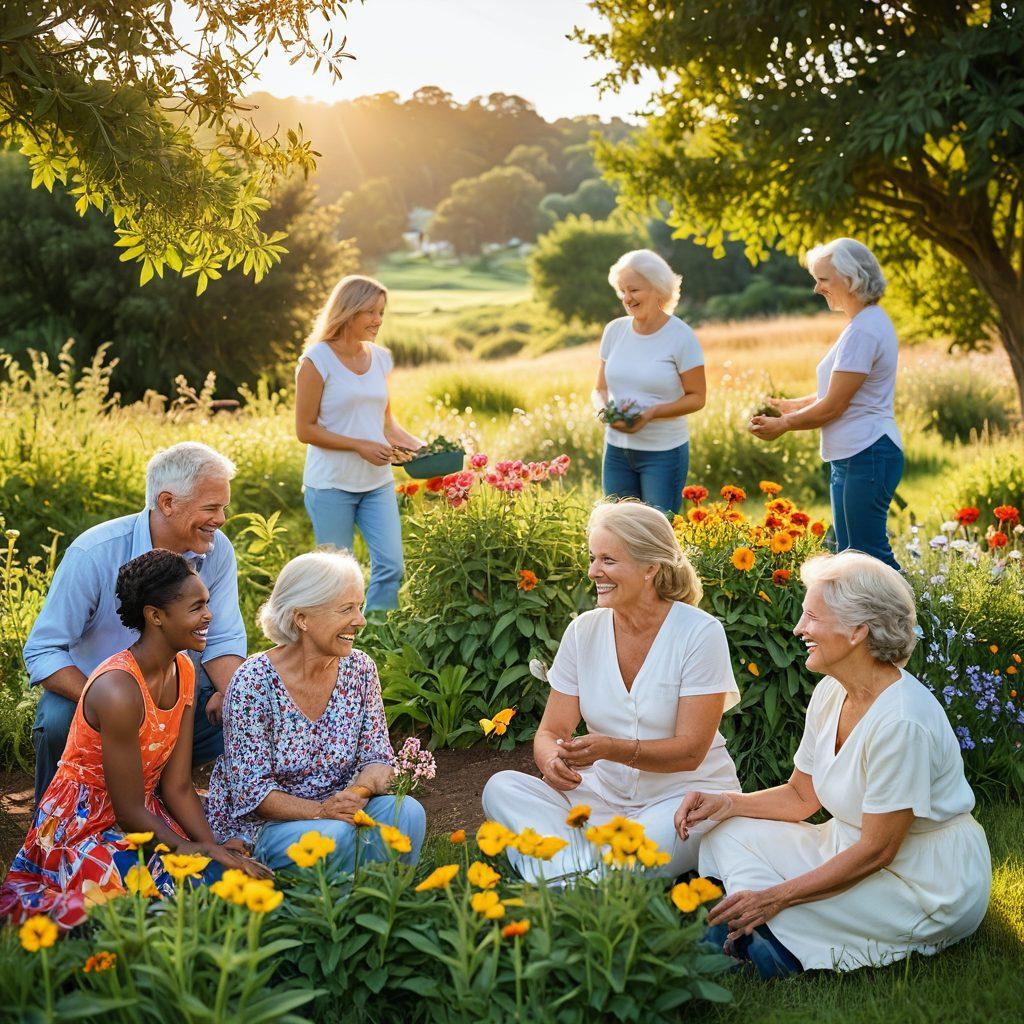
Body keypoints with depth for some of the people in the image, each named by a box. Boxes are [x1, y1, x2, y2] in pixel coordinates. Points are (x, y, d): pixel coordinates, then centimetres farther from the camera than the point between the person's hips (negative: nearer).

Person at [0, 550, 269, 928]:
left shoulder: (183, 671, -1)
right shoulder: (119, 691, -27)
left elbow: (178, 787, -1)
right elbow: (129, 811, -21)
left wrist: (213, 847, -15)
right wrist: (195, 852, -19)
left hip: (141, 818, 7)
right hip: (83, 825, -7)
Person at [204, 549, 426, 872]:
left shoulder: (359, 669, -1)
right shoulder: (253, 682, -18)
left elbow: (376, 756, 2)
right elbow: (252, 789, -18)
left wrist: (368, 780, -22)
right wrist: (320, 811, -32)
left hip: (333, 810, 5)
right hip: (256, 826, -5)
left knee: (406, 812, -22)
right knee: (336, 835, -33)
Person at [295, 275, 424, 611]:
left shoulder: (379, 357, 8)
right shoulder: (317, 360, -9)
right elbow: (305, 429, -10)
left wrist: (415, 444, -2)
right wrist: (360, 446, -17)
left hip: (378, 482, 5)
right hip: (331, 484, -5)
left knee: (391, 566, -3)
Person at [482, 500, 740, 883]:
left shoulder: (700, 633, -10)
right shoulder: (583, 631, 2)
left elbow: (690, 751, -14)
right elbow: (551, 731, 2)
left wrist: (611, 748, -30)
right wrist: (553, 760, -23)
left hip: (686, 793, -4)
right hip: (602, 794, 5)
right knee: (501, 787, -19)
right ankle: (570, 867, -39)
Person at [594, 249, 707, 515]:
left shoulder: (681, 336, -9)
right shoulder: (614, 330, 3)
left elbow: (697, 398, -6)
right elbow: (600, 389, 11)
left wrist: (651, 413, -20)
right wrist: (605, 410, -12)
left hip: (664, 453, -4)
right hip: (617, 449, 4)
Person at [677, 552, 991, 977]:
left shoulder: (902, 721, -27)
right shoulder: (831, 692, 0)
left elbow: (877, 850, -24)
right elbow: (800, 796, 10)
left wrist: (776, 897, -23)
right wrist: (725, 803, -6)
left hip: (927, 886, -9)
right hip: (853, 852, 9)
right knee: (727, 835, -6)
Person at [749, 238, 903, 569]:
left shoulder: (863, 330, -17)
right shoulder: (870, 321, 16)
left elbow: (833, 406, -16)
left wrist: (783, 425, -3)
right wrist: (791, 406, 18)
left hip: (865, 456, -11)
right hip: (852, 456, 11)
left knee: (870, 554, -8)